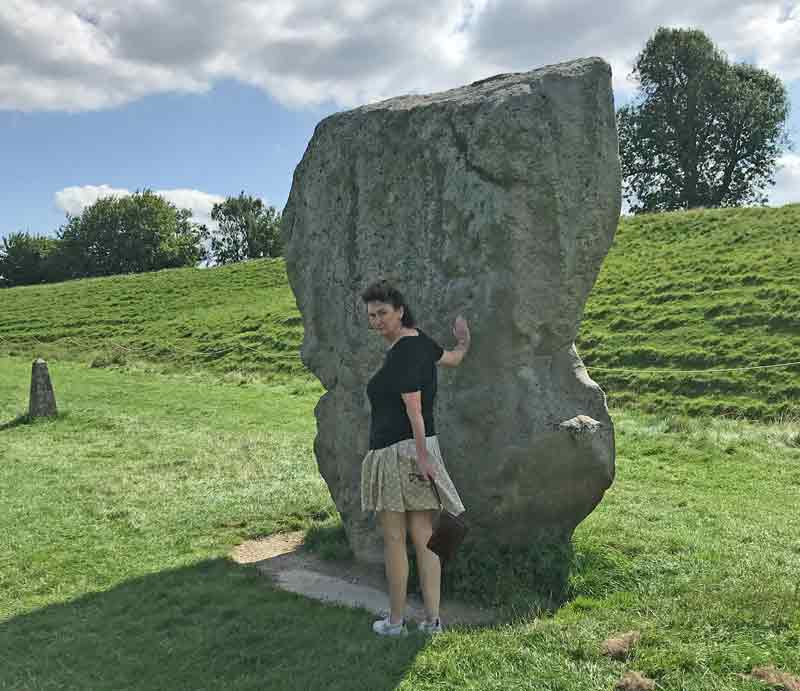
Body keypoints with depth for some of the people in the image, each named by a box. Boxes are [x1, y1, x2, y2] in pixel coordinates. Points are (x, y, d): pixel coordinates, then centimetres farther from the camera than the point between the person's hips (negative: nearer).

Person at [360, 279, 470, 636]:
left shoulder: (402, 352, -15)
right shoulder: (418, 340, 11)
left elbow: (413, 408, -20)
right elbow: (452, 359, 30)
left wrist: (421, 455, -22)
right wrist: (464, 341, 50)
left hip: (397, 452, -9)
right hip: (420, 449, 9)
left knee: (393, 540, 3)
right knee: (423, 537, 10)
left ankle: (395, 621, 14)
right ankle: (432, 618, 16)